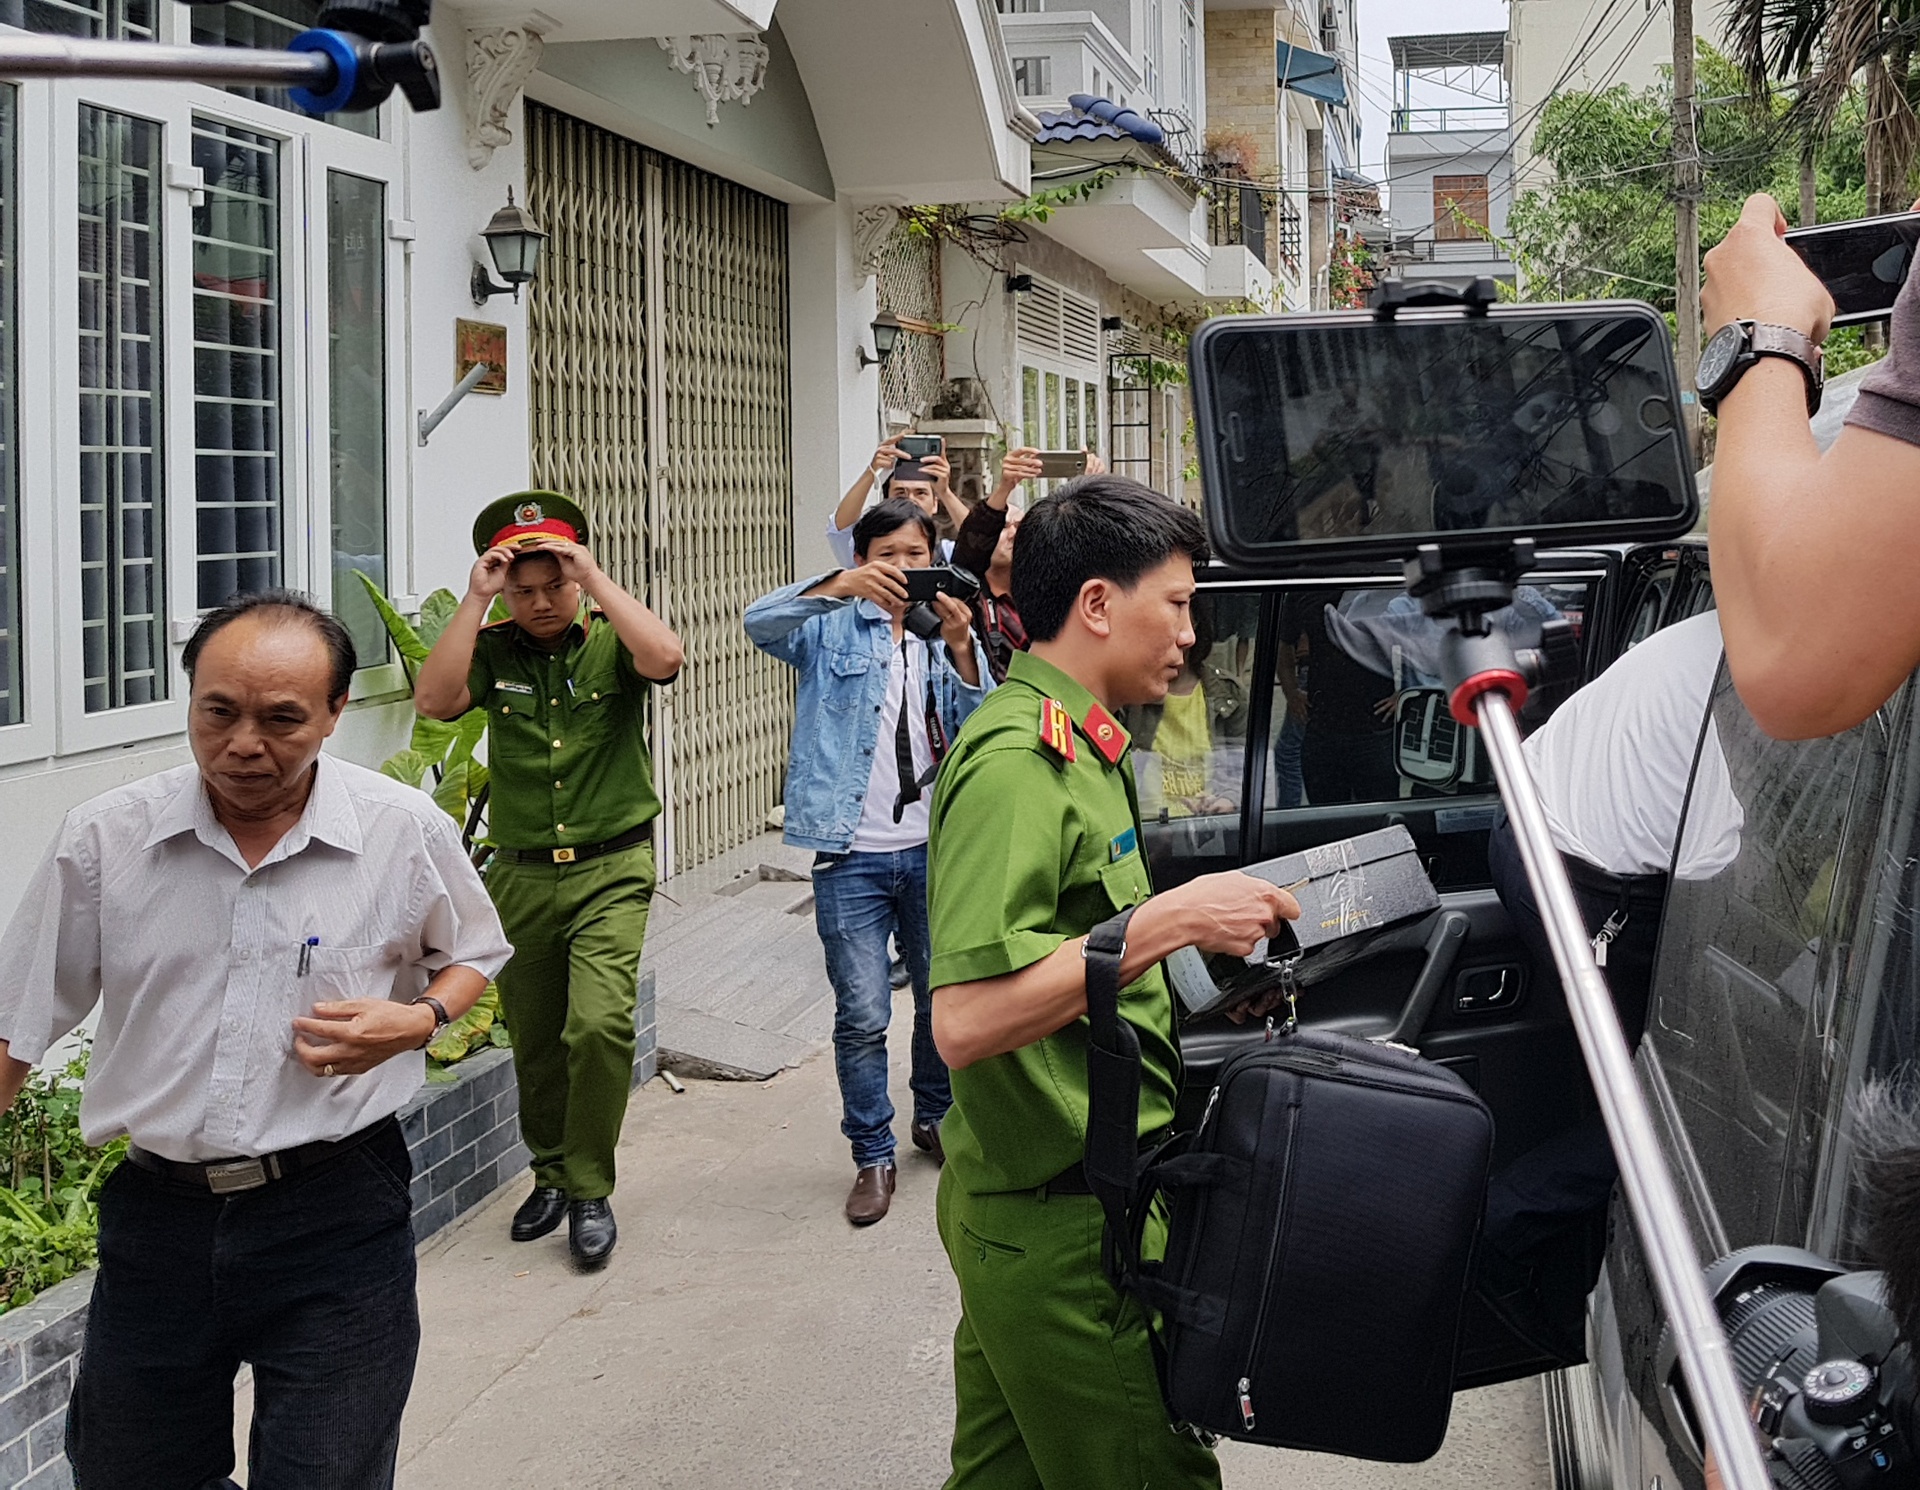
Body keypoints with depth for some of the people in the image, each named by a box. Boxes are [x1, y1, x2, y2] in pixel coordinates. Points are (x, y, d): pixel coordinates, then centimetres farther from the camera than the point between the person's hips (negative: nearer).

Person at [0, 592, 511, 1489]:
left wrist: (416, 1021, -7)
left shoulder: (409, 833, -5)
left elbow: (474, 954, 13)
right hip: (157, 1208, 2)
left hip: (336, 1214, -2)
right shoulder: (103, 840, -3)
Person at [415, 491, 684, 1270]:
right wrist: (474, 599, -15)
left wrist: (596, 578, -19)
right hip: (521, 876, 3)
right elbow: (434, 700, -14)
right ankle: (551, 1175, 32)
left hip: (611, 872, -3)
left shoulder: (610, 642, -2)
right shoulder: (493, 649, 3)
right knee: (535, 1044, 12)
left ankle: (590, 1190, -2)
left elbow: (665, 657, -23)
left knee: (598, 1025, -18)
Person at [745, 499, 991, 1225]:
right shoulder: (834, 628, 3)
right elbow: (760, 622, -18)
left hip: (934, 847, 3)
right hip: (852, 852, -3)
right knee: (862, 1015, -2)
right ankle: (873, 1156, 11)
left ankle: (935, 1117, 37)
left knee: (944, 1000, 15)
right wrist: (839, 588, -32)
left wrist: (962, 650, -17)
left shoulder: (951, 637, 11)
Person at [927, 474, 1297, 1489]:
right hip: (1065, 1229, -10)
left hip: (1026, 1207, 10)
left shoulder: (1075, 746, 15)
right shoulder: (1017, 761, -19)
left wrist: (1196, 921, 13)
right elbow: (965, 1017, -28)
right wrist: (1167, 921, -26)